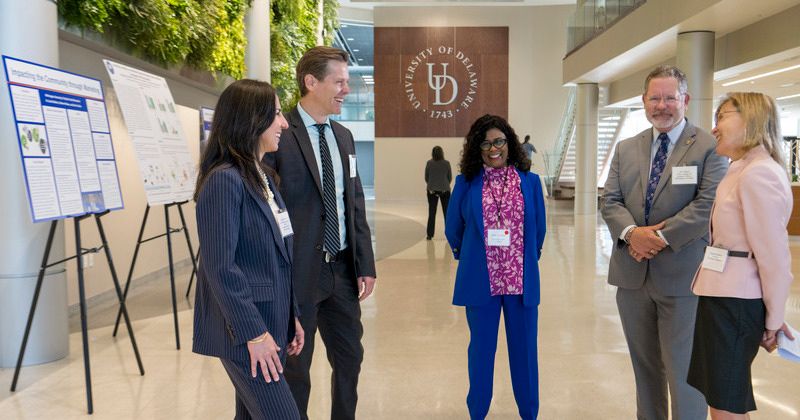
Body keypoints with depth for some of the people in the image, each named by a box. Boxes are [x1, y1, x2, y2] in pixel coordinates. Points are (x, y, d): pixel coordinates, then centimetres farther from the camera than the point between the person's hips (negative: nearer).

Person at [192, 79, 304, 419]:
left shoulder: (265, 177, 13)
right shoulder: (224, 180, -16)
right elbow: (220, 268, -19)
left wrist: (291, 316, 15)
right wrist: (253, 333, -18)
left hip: (271, 327, 9)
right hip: (243, 331, -8)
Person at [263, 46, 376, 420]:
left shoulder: (343, 136, 10)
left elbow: (355, 204, 12)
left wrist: (366, 265, 8)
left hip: (343, 270, 7)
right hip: (299, 273, -7)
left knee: (350, 357, 19)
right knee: (295, 369, 11)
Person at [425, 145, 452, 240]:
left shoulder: (429, 163, -3)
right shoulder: (446, 163, -5)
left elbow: (426, 178, 2)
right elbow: (450, 178, 1)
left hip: (432, 191, 1)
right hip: (445, 190, -1)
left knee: (431, 213, 6)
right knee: (447, 212, 9)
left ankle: (430, 235, 6)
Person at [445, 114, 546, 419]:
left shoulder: (530, 182, 5)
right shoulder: (466, 183, 2)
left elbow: (539, 229, 14)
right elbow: (453, 229, 12)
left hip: (522, 280, 1)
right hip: (481, 280, -1)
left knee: (524, 350, 9)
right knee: (481, 349, 9)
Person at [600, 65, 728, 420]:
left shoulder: (709, 147, -3)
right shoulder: (626, 149, 12)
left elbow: (708, 203, -13)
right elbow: (610, 201, 4)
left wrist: (662, 236, -19)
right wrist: (631, 232, -15)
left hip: (681, 274, -5)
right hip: (632, 272, 5)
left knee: (684, 368, 3)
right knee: (644, 363, 17)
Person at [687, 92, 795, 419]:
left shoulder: (758, 174, -18)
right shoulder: (741, 170, 15)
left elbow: (774, 257, -18)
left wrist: (774, 321, -9)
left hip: (734, 303, -10)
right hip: (722, 295, 10)